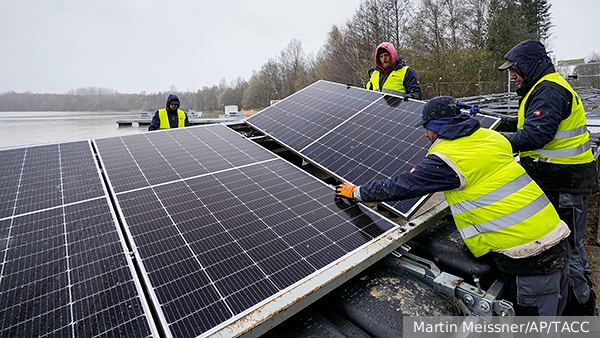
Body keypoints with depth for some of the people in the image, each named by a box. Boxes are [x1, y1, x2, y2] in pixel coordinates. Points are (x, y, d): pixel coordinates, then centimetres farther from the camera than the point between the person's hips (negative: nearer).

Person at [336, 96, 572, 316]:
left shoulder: (445, 159, -17)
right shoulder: (491, 137, 5)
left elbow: (398, 186, -11)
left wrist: (356, 192, 4)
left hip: (530, 260, -8)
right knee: (553, 311, 24)